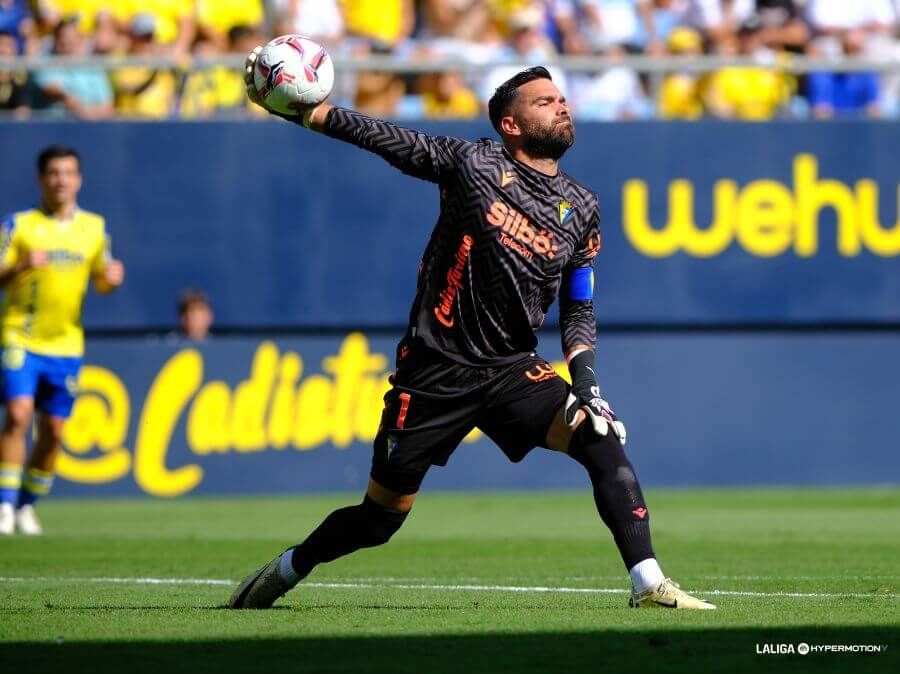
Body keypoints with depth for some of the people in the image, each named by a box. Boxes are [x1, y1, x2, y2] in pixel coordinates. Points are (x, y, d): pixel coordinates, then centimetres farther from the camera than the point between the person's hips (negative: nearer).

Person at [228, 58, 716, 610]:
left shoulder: (581, 208, 8)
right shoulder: (474, 162, -3)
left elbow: (579, 307, 13)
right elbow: (388, 138, 0)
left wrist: (584, 373, -4)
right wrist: (306, 109, -8)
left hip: (514, 371, 3)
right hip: (436, 371, -3)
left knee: (601, 438, -22)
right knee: (381, 518, 2)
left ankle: (649, 584, -22)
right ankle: (286, 570, 29)